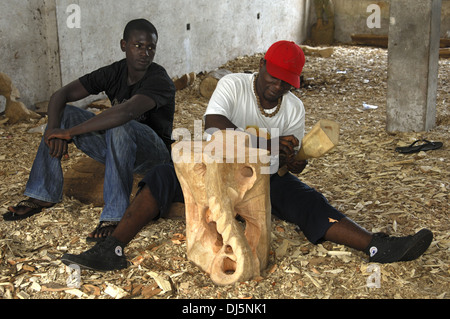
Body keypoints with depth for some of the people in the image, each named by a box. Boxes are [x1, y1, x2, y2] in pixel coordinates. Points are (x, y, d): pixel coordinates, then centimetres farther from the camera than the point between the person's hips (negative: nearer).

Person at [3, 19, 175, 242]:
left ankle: (115, 215, -33)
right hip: (115, 148, 6)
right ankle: (43, 195, -4)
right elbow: (61, 95, -8)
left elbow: (126, 112, -42)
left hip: (153, 154, -6)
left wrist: (70, 132, -38)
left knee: (121, 127, -38)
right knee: (63, 114, -8)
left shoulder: (160, 81, -23)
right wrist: (54, 130, -28)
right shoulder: (113, 73, -4)